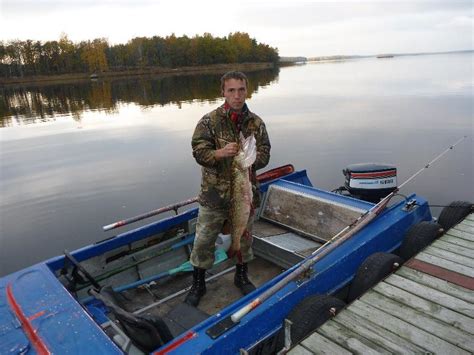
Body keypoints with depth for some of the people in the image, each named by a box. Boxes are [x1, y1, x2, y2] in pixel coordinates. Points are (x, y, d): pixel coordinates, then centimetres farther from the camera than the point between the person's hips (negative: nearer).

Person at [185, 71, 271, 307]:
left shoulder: (256, 123, 1)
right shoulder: (209, 121, -7)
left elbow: (264, 155, 0)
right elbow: (198, 151, -11)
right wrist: (220, 153, -31)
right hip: (214, 193, -2)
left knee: (245, 237, 18)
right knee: (203, 240, 6)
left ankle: (241, 276, 42)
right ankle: (198, 284, 28)